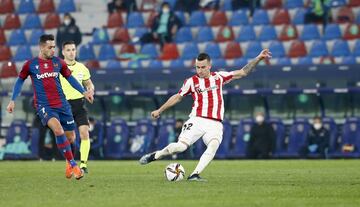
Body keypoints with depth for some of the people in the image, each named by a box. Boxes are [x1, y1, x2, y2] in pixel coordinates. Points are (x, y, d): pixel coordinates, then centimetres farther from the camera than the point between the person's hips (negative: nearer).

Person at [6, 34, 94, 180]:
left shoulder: (58, 62, 6)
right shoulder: (30, 65, -1)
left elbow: (69, 77, 20)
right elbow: (20, 80, 13)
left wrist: (84, 92, 15)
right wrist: (13, 100, 10)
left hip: (62, 104, 4)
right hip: (44, 106, -4)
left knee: (70, 137, 6)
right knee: (58, 130, -29)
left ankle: (69, 164, 38)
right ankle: (73, 165, -22)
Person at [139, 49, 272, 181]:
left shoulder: (219, 77, 12)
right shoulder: (191, 81, 8)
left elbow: (243, 72, 16)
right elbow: (178, 97, 20)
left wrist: (258, 58, 10)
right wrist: (160, 110, 23)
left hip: (215, 124, 1)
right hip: (197, 121, -1)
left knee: (213, 146, -29)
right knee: (180, 147, -18)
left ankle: (194, 175, -29)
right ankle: (154, 156, 6)